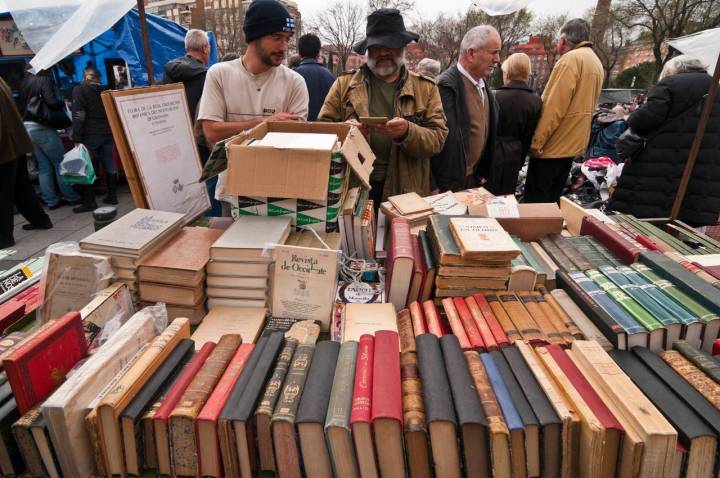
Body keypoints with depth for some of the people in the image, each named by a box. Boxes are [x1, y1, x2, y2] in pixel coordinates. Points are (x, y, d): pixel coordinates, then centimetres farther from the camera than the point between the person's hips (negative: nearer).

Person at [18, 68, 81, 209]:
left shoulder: (26, 81, 13)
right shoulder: (44, 79, -7)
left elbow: (21, 104, 15)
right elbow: (52, 102, -17)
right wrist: (64, 103, 2)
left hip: (26, 127, 7)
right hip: (41, 128, -7)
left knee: (43, 166, 9)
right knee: (60, 163, 0)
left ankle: (51, 200, 10)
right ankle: (71, 197, 4)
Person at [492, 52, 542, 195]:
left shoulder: (496, 96, -15)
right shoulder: (536, 101, -2)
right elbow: (529, 135, 3)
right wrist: (521, 159, 13)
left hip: (494, 153, -4)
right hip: (514, 155, 4)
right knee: (507, 194, 14)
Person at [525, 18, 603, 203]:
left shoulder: (572, 58, -13)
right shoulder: (596, 62, 16)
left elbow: (553, 106, -20)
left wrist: (536, 141, -17)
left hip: (553, 145, -9)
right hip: (573, 143, 9)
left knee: (534, 201, -4)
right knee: (552, 199, 16)